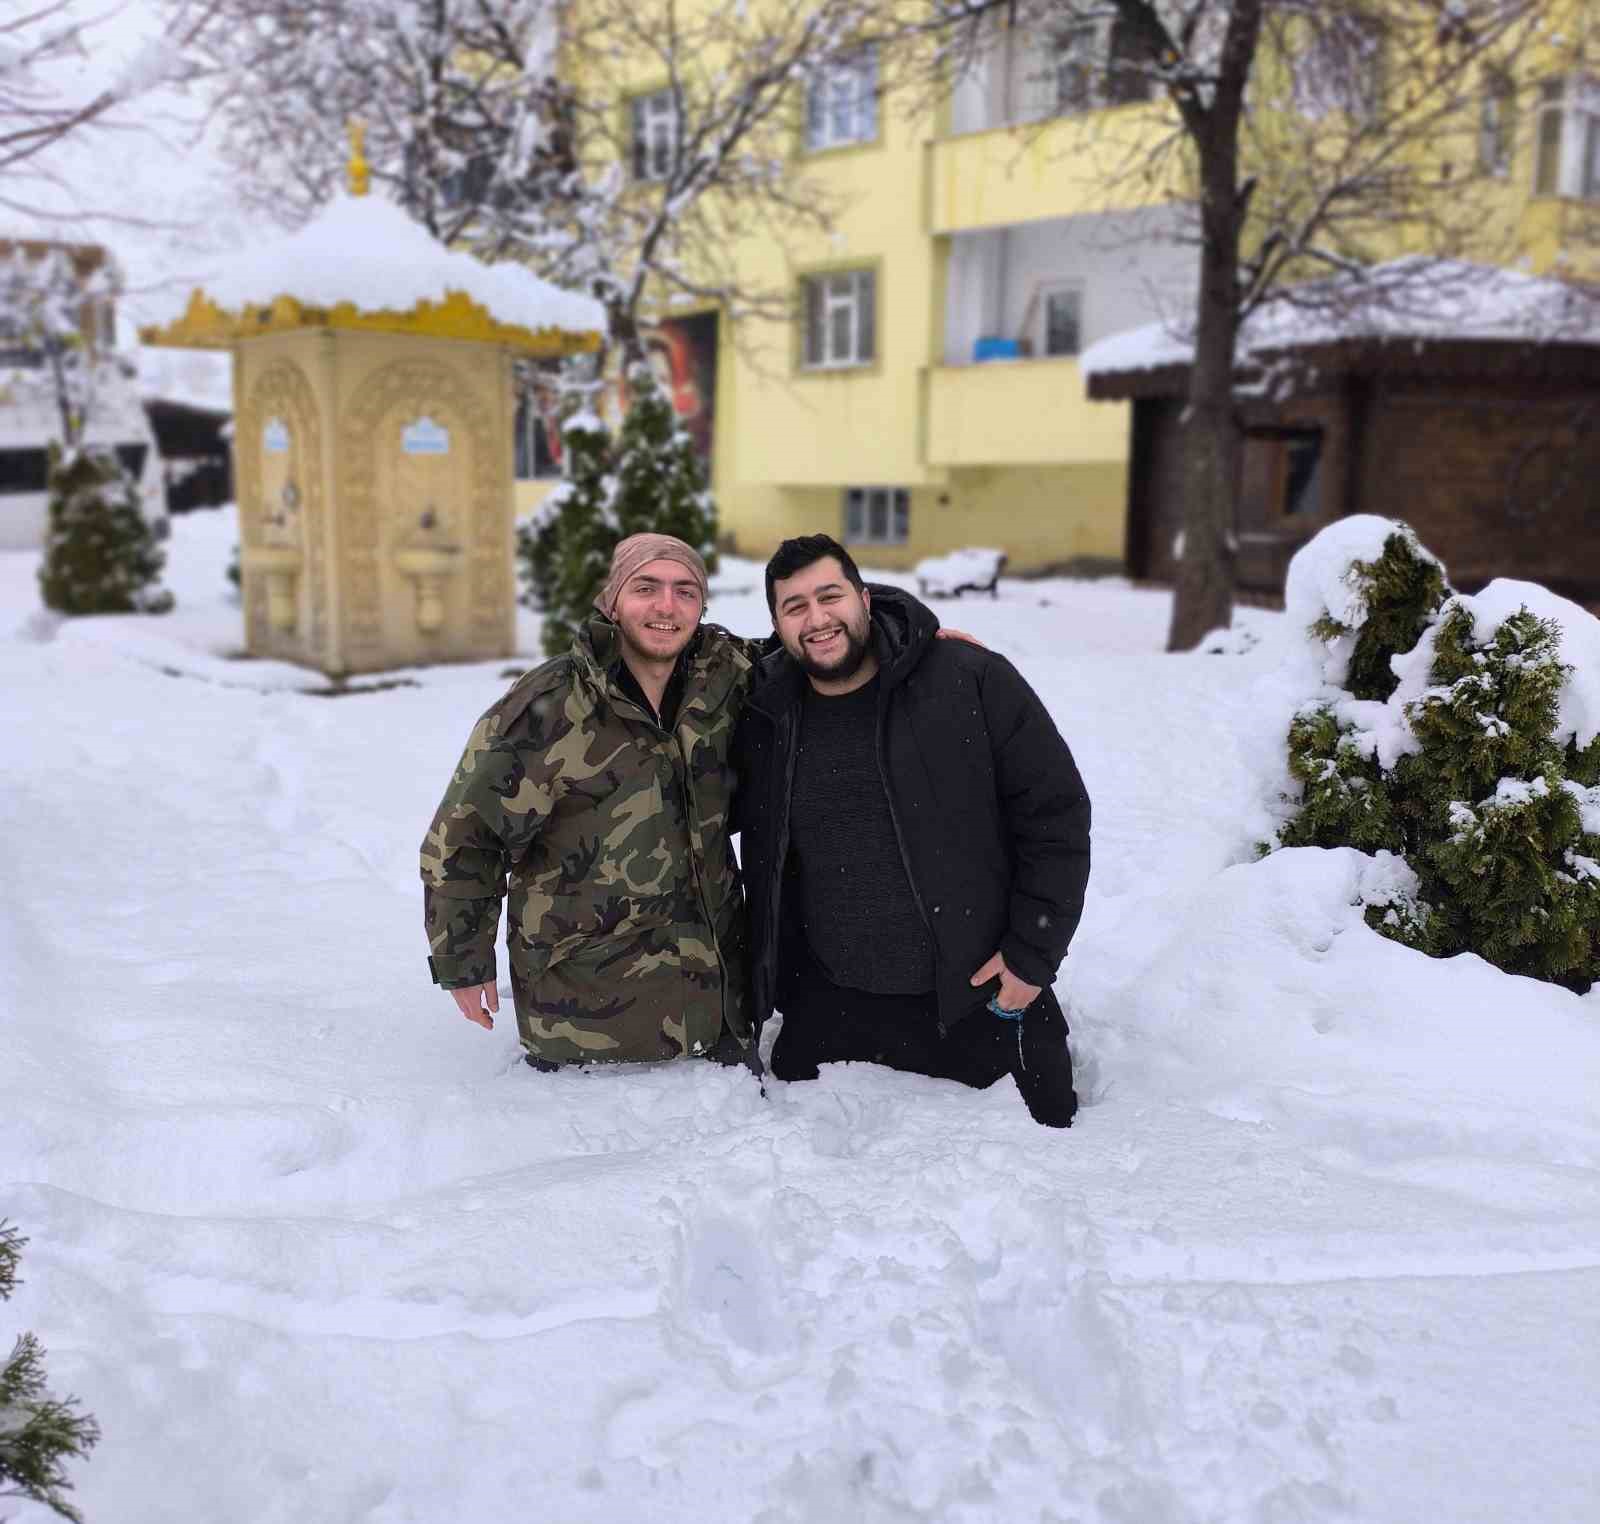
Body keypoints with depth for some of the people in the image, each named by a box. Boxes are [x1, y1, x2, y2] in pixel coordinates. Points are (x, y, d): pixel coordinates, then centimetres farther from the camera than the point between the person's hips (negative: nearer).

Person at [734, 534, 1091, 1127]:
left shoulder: (974, 682, -10)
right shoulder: (764, 721, 1)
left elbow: (1056, 815, -7)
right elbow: (762, 865, 14)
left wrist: (1033, 954, -9)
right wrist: (770, 985, 12)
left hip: (982, 999, -2)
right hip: (830, 1009, 3)